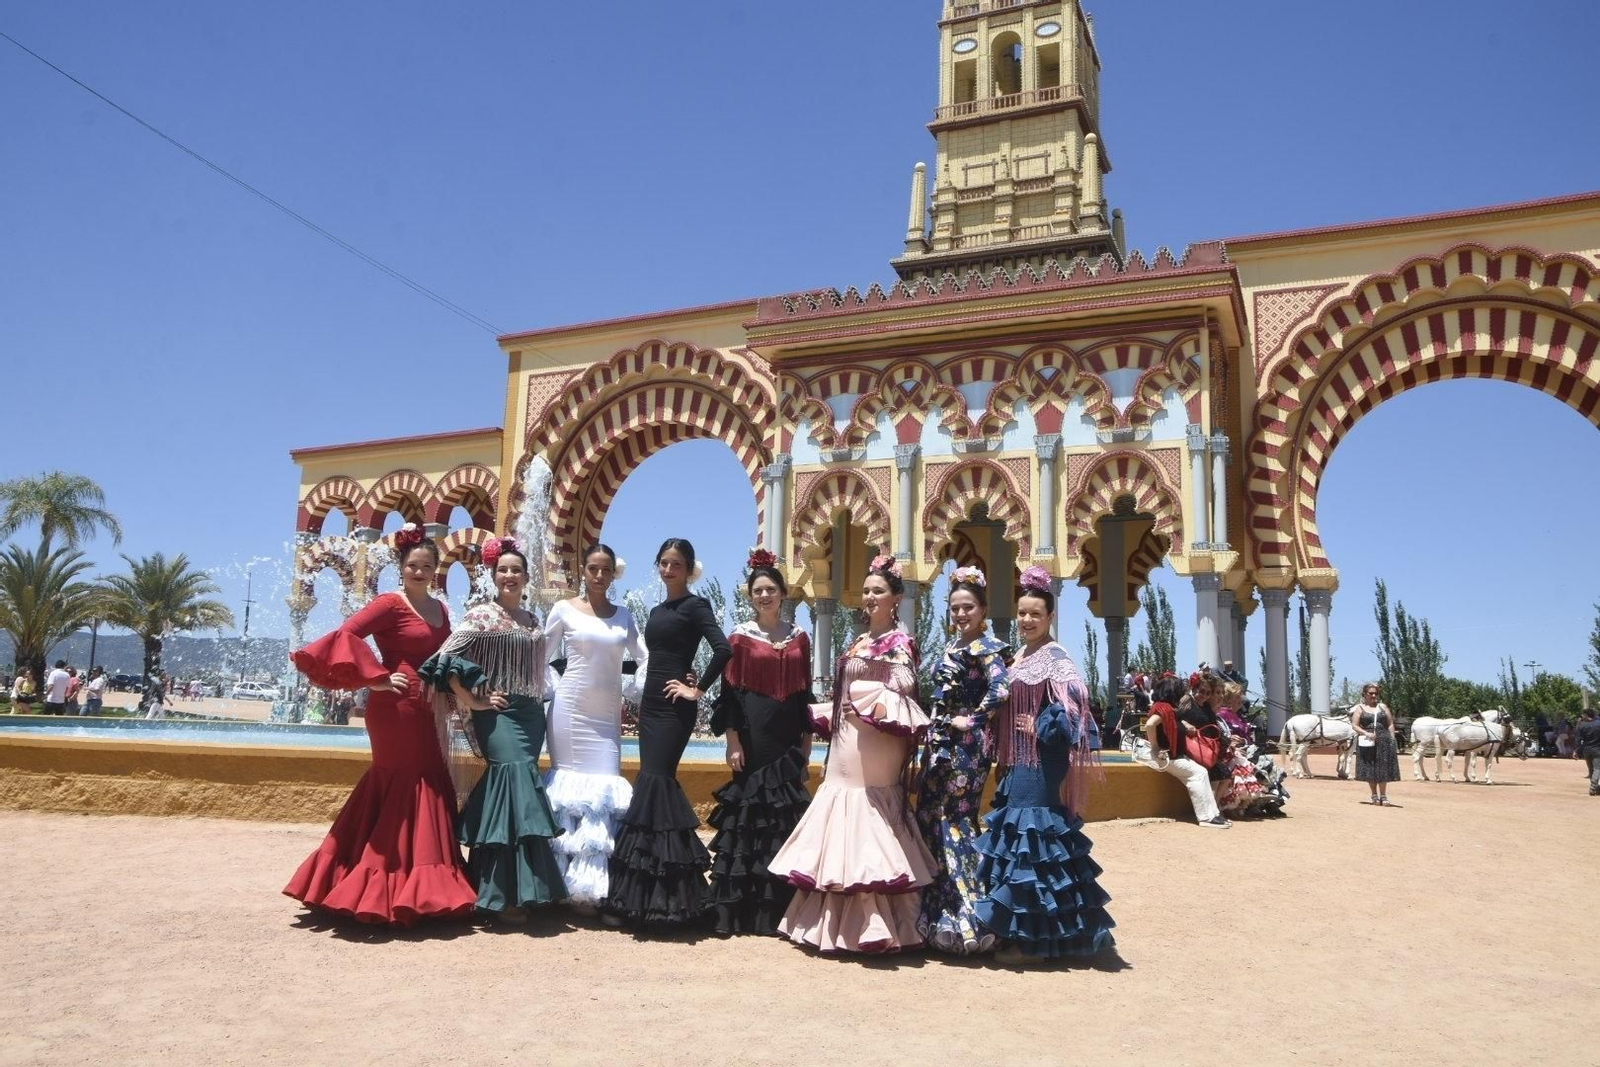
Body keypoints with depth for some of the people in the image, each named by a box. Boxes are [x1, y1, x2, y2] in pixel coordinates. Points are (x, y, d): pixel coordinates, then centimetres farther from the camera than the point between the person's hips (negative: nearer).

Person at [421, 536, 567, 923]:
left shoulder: (534, 621, 15)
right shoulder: (481, 615, -5)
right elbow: (445, 658, -13)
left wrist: (538, 708, 13)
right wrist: (471, 701, -13)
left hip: (532, 714, 7)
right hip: (499, 714, -6)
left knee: (508, 788, 8)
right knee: (516, 781, -16)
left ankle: (499, 888, 17)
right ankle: (507, 894, -11)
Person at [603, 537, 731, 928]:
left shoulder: (695, 606, -6)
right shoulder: (658, 610, 17)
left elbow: (723, 650, -18)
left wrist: (698, 689, -12)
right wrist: (644, 702, 13)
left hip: (675, 707, -8)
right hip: (650, 704, 8)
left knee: (654, 781, -12)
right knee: (657, 783, 7)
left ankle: (649, 896, -7)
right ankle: (653, 892, 13)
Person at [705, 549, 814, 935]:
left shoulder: (798, 638, 9)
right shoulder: (740, 637, 0)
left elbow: (805, 693, 12)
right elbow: (729, 693, -3)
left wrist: (807, 742, 9)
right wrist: (733, 742, -9)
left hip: (787, 739, 3)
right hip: (753, 736, -3)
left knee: (787, 816, 4)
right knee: (749, 810, -1)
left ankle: (780, 907, 14)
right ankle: (743, 909, 7)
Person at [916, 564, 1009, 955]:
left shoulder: (986, 648, -11)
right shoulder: (953, 647, 15)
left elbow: (1001, 690, -26)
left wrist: (972, 721, -18)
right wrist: (934, 734, 11)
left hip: (965, 746, -9)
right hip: (940, 743, 9)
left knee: (955, 821, -6)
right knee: (931, 818, 10)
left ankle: (968, 918, 3)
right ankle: (938, 915, 21)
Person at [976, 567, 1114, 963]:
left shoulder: (1055, 659, -11)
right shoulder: (1018, 657, 15)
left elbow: (1072, 710, -22)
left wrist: (1040, 730, -15)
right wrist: (1004, 759, 12)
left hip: (1040, 767, -9)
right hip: (1017, 765, 9)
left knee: (1034, 844, -6)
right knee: (1017, 839, 12)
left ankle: (1033, 941, 2)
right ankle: (1024, 933, 23)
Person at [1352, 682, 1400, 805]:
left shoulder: (1383, 707, 10)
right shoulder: (1360, 708, 5)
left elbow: (1391, 724, 10)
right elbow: (1355, 725, 0)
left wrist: (1392, 740, 2)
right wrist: (1366, 733, -16)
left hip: (1384, 741, 1)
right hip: (1367, 742, -1)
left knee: (1383, 769, 0)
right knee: (1370, 770, 4)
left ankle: (1383, 795, 10)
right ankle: (1374, 796, 15)